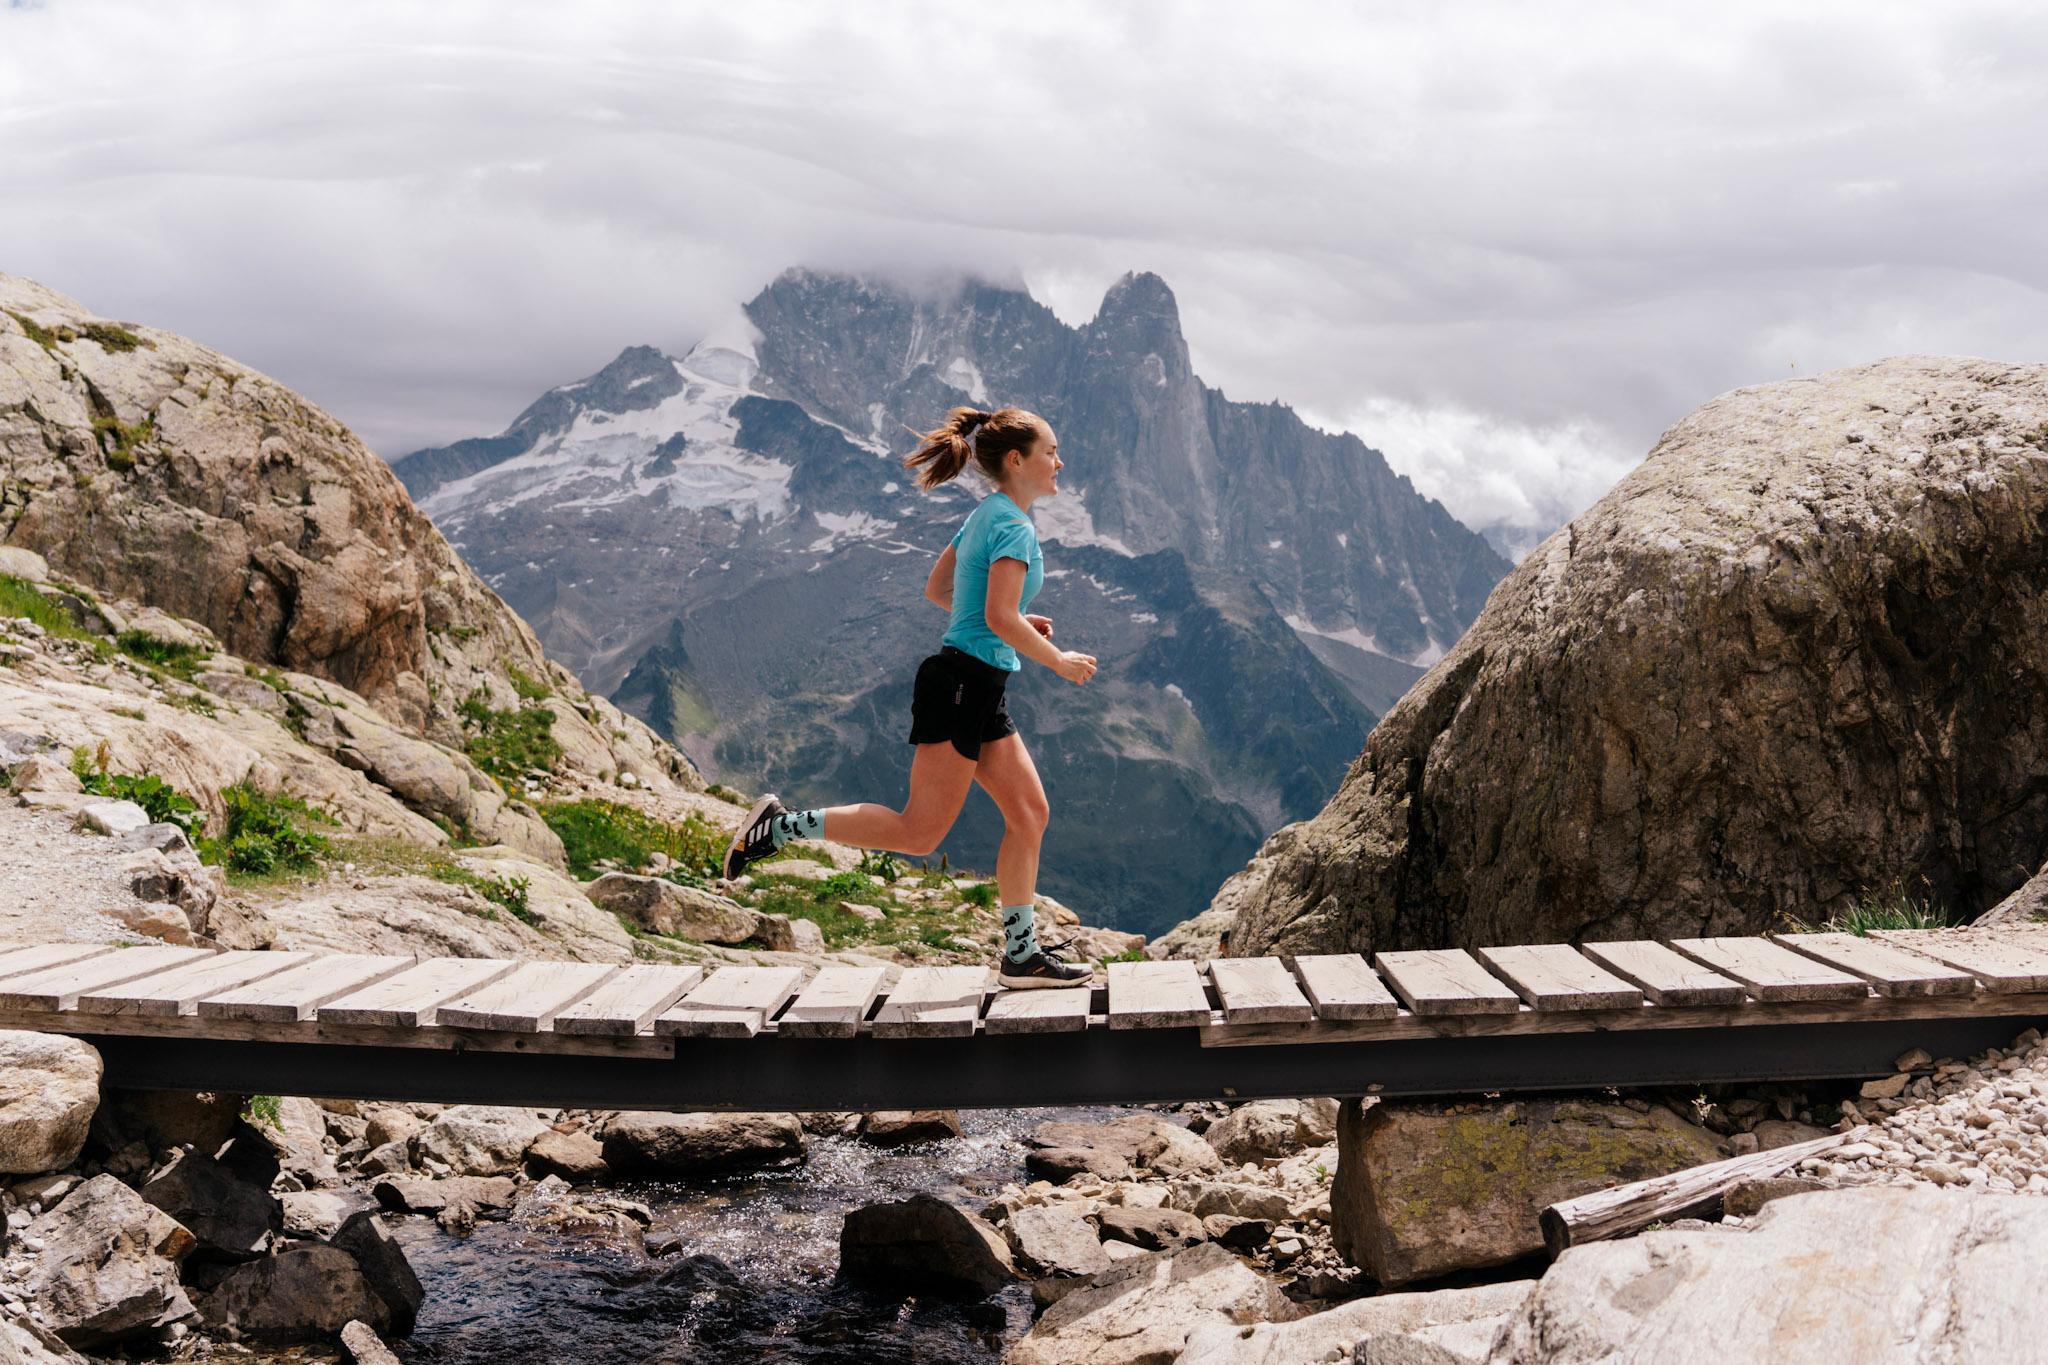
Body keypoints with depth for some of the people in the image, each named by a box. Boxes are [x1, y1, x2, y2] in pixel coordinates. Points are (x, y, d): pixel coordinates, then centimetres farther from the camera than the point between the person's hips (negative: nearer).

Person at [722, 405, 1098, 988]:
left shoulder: (985, 515, 15)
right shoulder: (1014, 525, -14)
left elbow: (936, 588, 22)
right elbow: (1000, 618, -23)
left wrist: (1017, 624, 21)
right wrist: (1057, 660, -10)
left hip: (978, 690, 10)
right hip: (961, 684, -10)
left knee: (1029, 812, 9)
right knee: (919, 833, -7)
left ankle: (1021, 955, 13)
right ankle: (779, 826, -2)